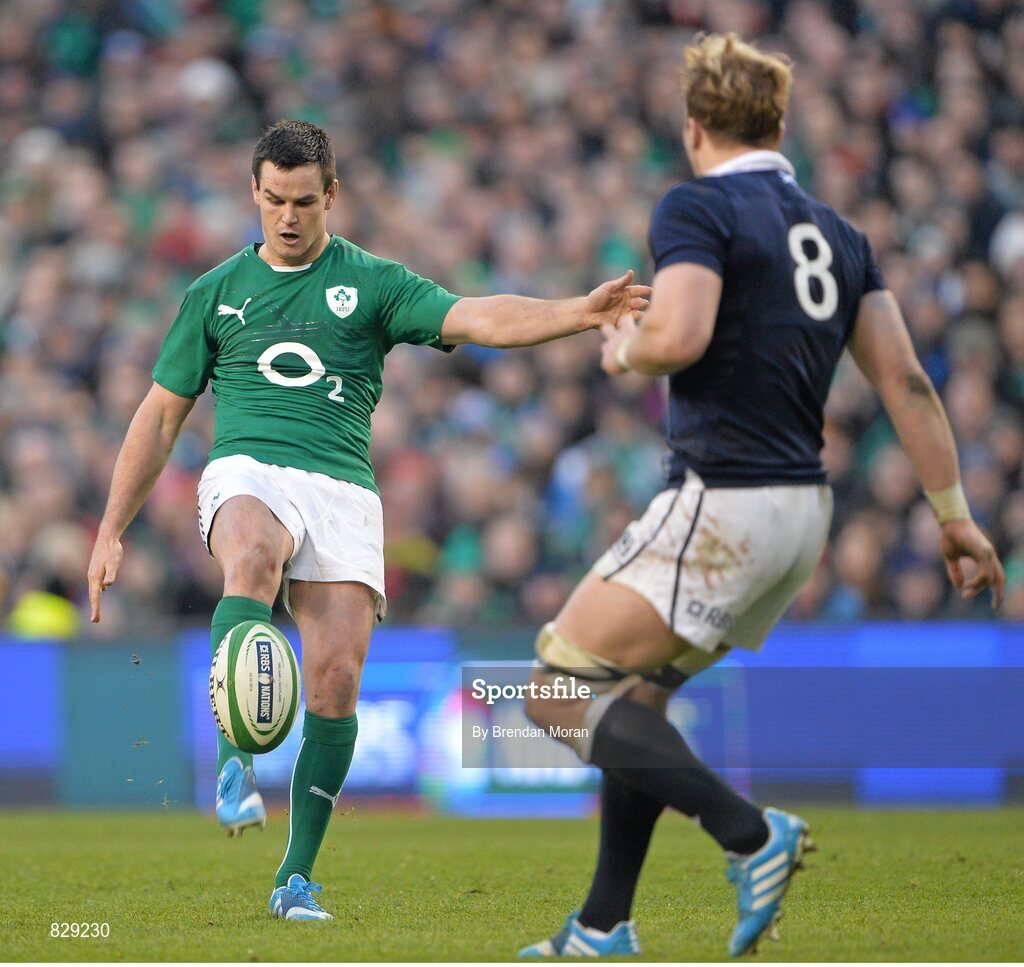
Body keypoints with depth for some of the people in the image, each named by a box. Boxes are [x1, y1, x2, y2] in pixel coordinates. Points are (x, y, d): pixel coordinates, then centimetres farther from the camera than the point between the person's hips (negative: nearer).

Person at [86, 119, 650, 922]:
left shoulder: (372, 283, 10)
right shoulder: (215, 293, 15)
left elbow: (482, 319, -4)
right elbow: (161, 415, 20)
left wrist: (581, 312, -22)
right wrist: (111, 533, 15)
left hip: (342, 488, 0)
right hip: (246, 472, 0)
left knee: (336, 680, -13)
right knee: (253, 557, -38)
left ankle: (297, 877, 0)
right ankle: (236, 760, -42)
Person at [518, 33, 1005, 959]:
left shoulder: (697, 207, -8)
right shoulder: (836, 232, 14)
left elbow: (680, 335, -23)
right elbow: (906, 382, 11)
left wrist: (623, 350, 0)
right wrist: (956, 517, 15)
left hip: (723, 502, -8)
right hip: (804, 511, 8)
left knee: (562, 690, -3)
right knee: (634, 694, 20)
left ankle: (751, 833, -15)